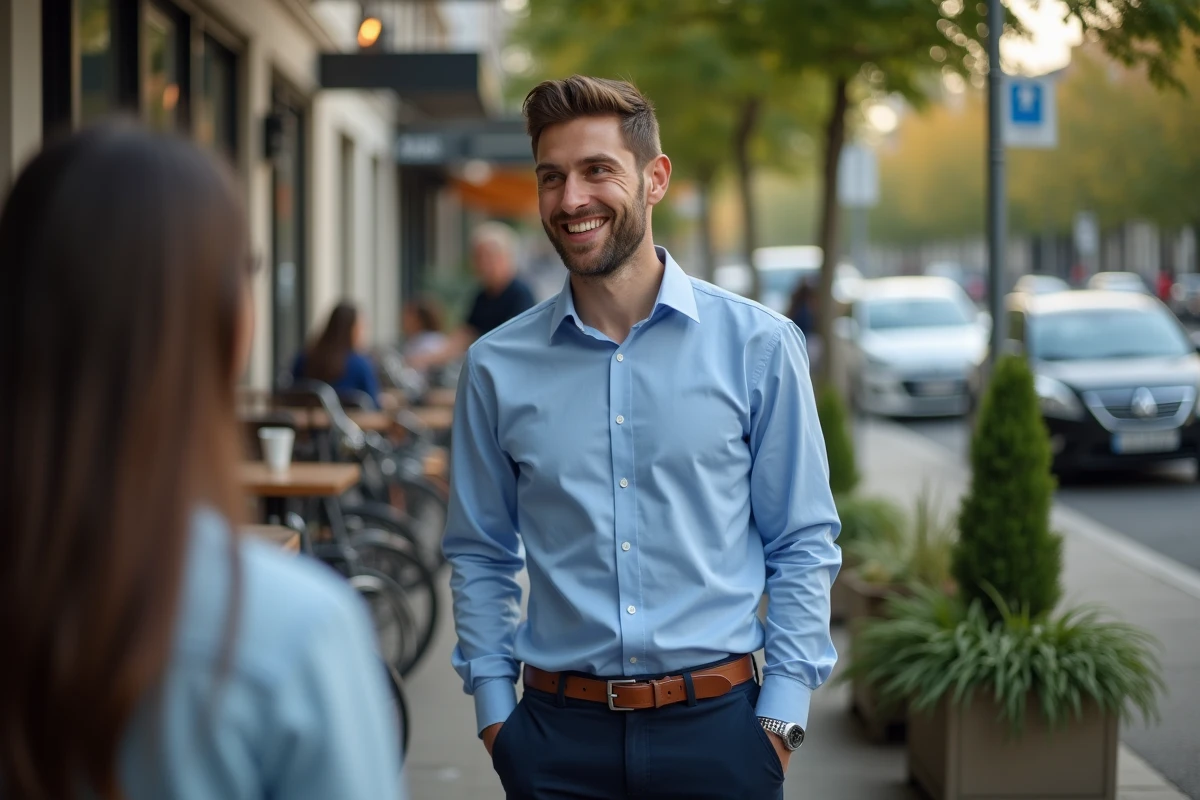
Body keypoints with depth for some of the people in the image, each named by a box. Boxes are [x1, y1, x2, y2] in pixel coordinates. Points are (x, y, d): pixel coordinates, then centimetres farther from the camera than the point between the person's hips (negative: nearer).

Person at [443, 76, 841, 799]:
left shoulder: (758, 346, -2)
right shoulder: (498, 367, 2)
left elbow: (804, 546, 1)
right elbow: (481, 557, 10)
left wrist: (780, 716, -4)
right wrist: (494, 711, 3)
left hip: (715, 727, -1)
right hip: (558, 735, 1)